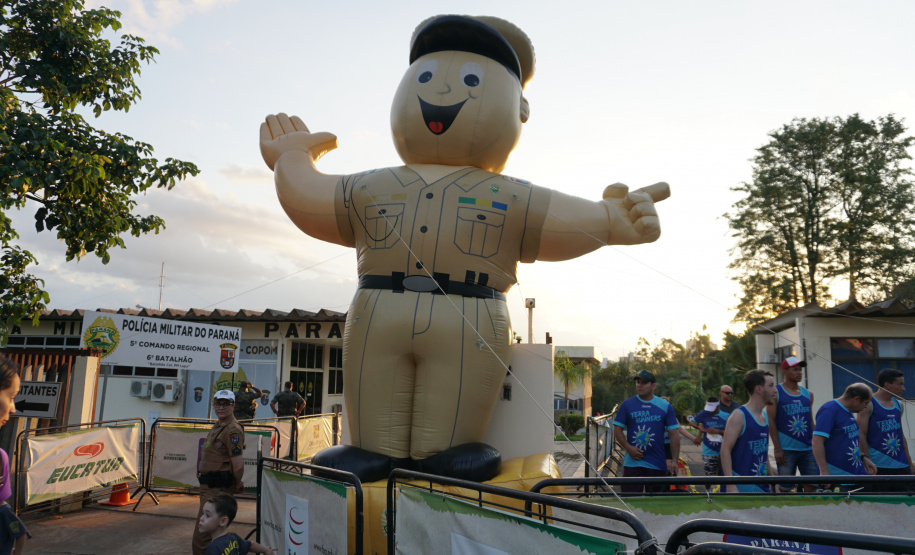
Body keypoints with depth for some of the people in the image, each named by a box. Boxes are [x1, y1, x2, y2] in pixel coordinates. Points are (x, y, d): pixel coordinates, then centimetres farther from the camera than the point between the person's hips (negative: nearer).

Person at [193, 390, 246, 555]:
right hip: (208, 486, 11)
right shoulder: (218, 426, 13)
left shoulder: (232, 430, -19)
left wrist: (237, 485, -7)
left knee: (200, 541, -11)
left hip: (217, 489, -11)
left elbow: (238, 464, -23)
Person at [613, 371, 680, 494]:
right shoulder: (627, 404, 3)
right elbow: (617, 429, 4)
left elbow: (674, 435, 3)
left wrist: (674, 460, -5)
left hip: (657, 465, 1)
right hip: (632, 463, -1)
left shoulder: (665, 406, 4)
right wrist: (628, 448, -10)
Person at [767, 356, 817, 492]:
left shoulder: (808, 394, 12)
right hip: (786, 450, -5)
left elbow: (811, 421, 18)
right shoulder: (776, 393, -3)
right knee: (785, 488, 3)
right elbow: (771, 421, -6)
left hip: (808, 449, 5)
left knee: (812, 486, 4)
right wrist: (777, 449, -11)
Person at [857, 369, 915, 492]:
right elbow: (861, 435, -10)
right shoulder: (868, 404, -7)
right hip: (878, 467, -7)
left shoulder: (899, 405, 15)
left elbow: (901, 435, 22)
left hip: (901, 466, 7)